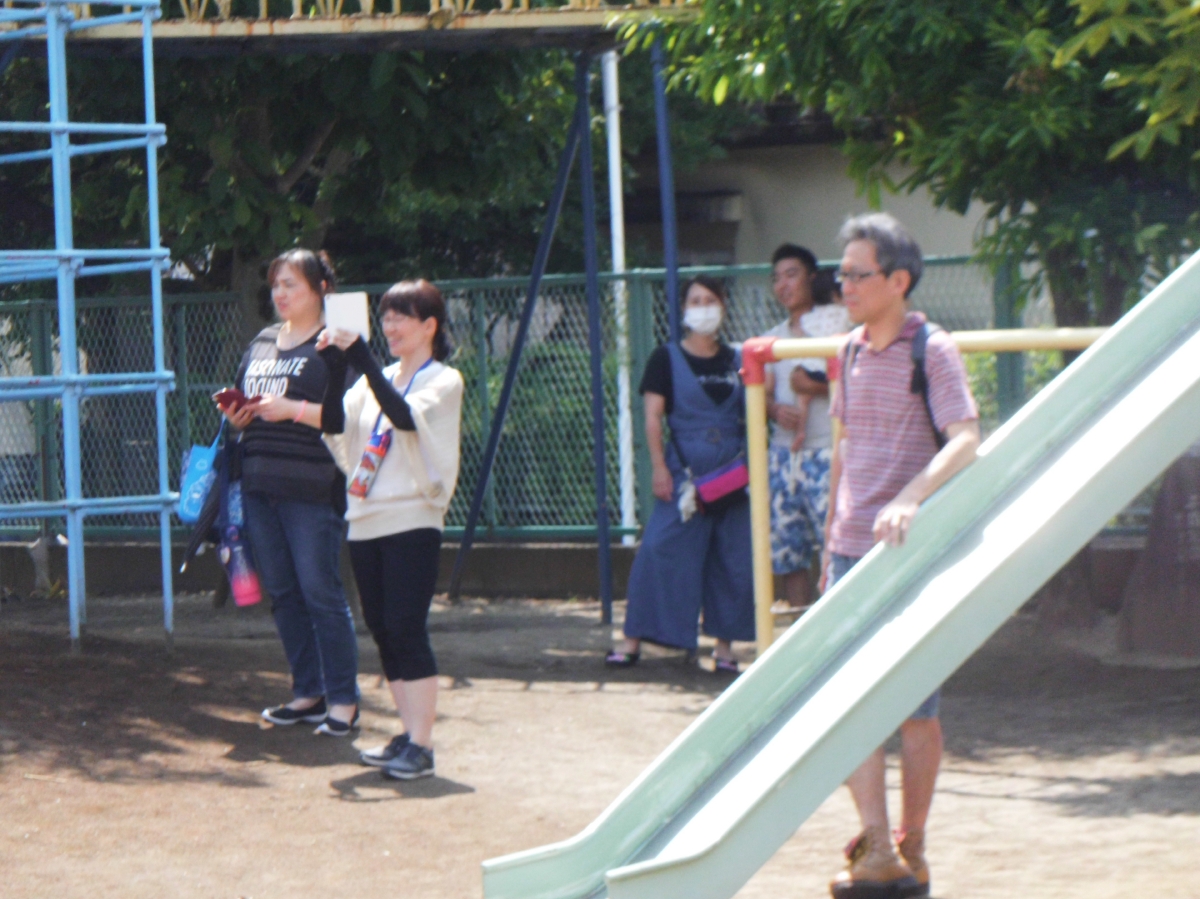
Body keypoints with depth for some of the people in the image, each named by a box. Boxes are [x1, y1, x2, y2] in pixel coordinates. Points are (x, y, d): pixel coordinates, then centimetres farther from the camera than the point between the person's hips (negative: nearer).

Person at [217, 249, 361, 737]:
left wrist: (292, 409, -20)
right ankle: (307, 692, 18)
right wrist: (237, 414, 4)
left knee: (320, 592, -6)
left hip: (310, 490, -7)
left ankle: (343, 700, -1)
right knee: (282, 594, 10)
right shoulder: (261, 343, 18)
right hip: (259, 486, 7)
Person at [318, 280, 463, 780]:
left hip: (412, 520, -7)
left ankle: (421, 747, -11)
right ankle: (408, 735, 18)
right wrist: (335, 370, -9)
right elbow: (336, 429, 4)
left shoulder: (443, 381, -2)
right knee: (382, 630, 9)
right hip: (365, 522, 7)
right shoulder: (378, 381, 16)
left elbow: (407, 416, -21)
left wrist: (361, 359, -24)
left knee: (406, 629, -12)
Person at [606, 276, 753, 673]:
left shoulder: (737, 362, 11)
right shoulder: (666, 359, 2)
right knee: (660, 551, -10)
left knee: (733, 560, 2)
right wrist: (659, 467, -12)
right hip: (685, 472, -3)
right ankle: (633, 639, -5)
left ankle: (724, 645, 11)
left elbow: (753, 413, 18)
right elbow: (653, 417, -3)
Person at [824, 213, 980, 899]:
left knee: (914, 707, 1)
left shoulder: (933, 352, -9)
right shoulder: (852, 352, 12)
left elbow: (965, 440, -22)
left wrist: (910, 499, -37)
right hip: (854, 551, 6)